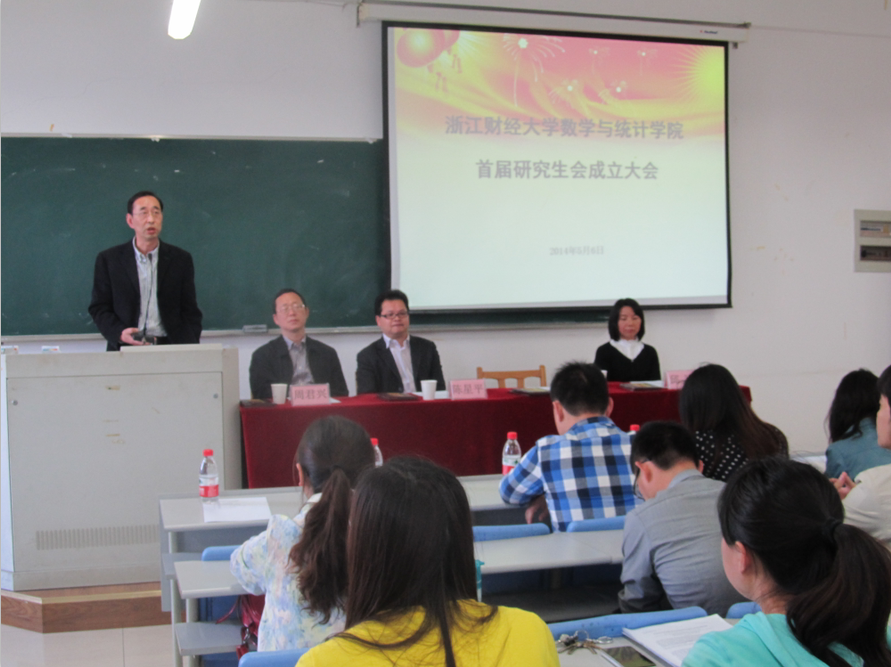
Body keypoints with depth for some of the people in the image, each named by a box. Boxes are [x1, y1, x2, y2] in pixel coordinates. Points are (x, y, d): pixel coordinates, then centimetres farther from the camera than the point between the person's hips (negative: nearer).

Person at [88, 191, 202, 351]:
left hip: (170, 349, 1)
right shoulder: (108, 260, 9)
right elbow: (98, 308, 10)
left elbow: (190, 312, 12)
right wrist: (119, 333, -10)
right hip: (125, 350, 0)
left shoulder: (181, 259, 12)